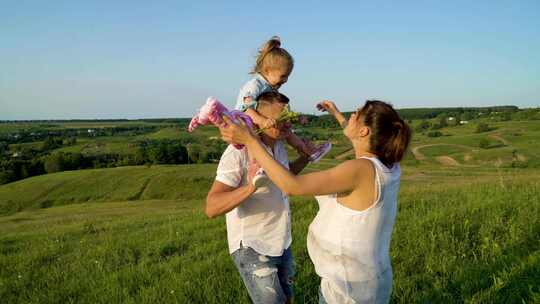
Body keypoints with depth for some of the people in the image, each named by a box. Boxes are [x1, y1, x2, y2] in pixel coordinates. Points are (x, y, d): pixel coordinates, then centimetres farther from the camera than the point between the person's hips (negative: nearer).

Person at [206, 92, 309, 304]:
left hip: (281, 244, 8)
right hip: (252, 248, -7)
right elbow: (212, 208, -28)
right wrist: (250, 187, -43)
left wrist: (305, 157, 7)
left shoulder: (279, 145, 2)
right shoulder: (239, 151, -22)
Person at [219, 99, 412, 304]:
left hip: (350, 286, -8)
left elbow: (291, 185, -31)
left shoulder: (361, 170, -28)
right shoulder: (389, 165, -4)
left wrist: (249, 140, -27)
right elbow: (363, 148, 21)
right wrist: (337, 114, 27)